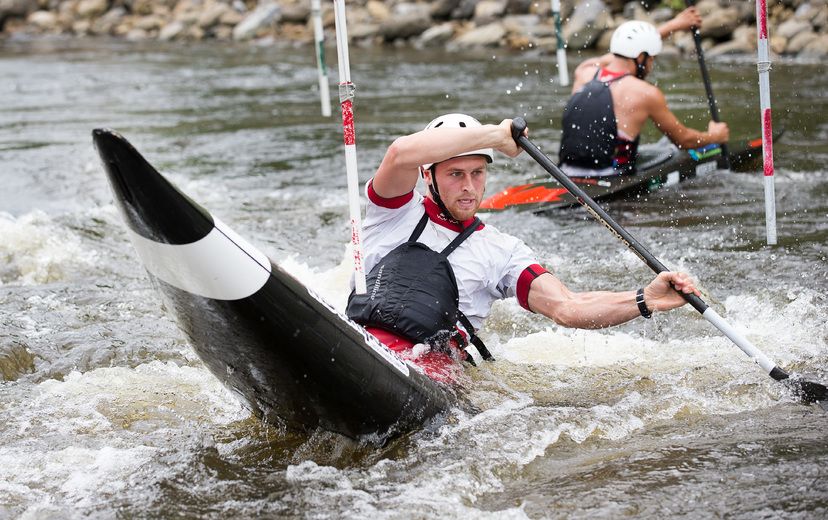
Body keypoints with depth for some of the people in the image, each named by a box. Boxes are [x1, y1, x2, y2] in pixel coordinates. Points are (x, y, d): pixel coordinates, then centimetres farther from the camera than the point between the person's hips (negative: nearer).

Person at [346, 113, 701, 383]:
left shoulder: (501, 251, 21)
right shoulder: (397, 210, 16)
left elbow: (568, 308, 9)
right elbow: (402, 153, -7)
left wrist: (644, 301, -8)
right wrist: (496, 135, -2)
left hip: (430, 370, 0)